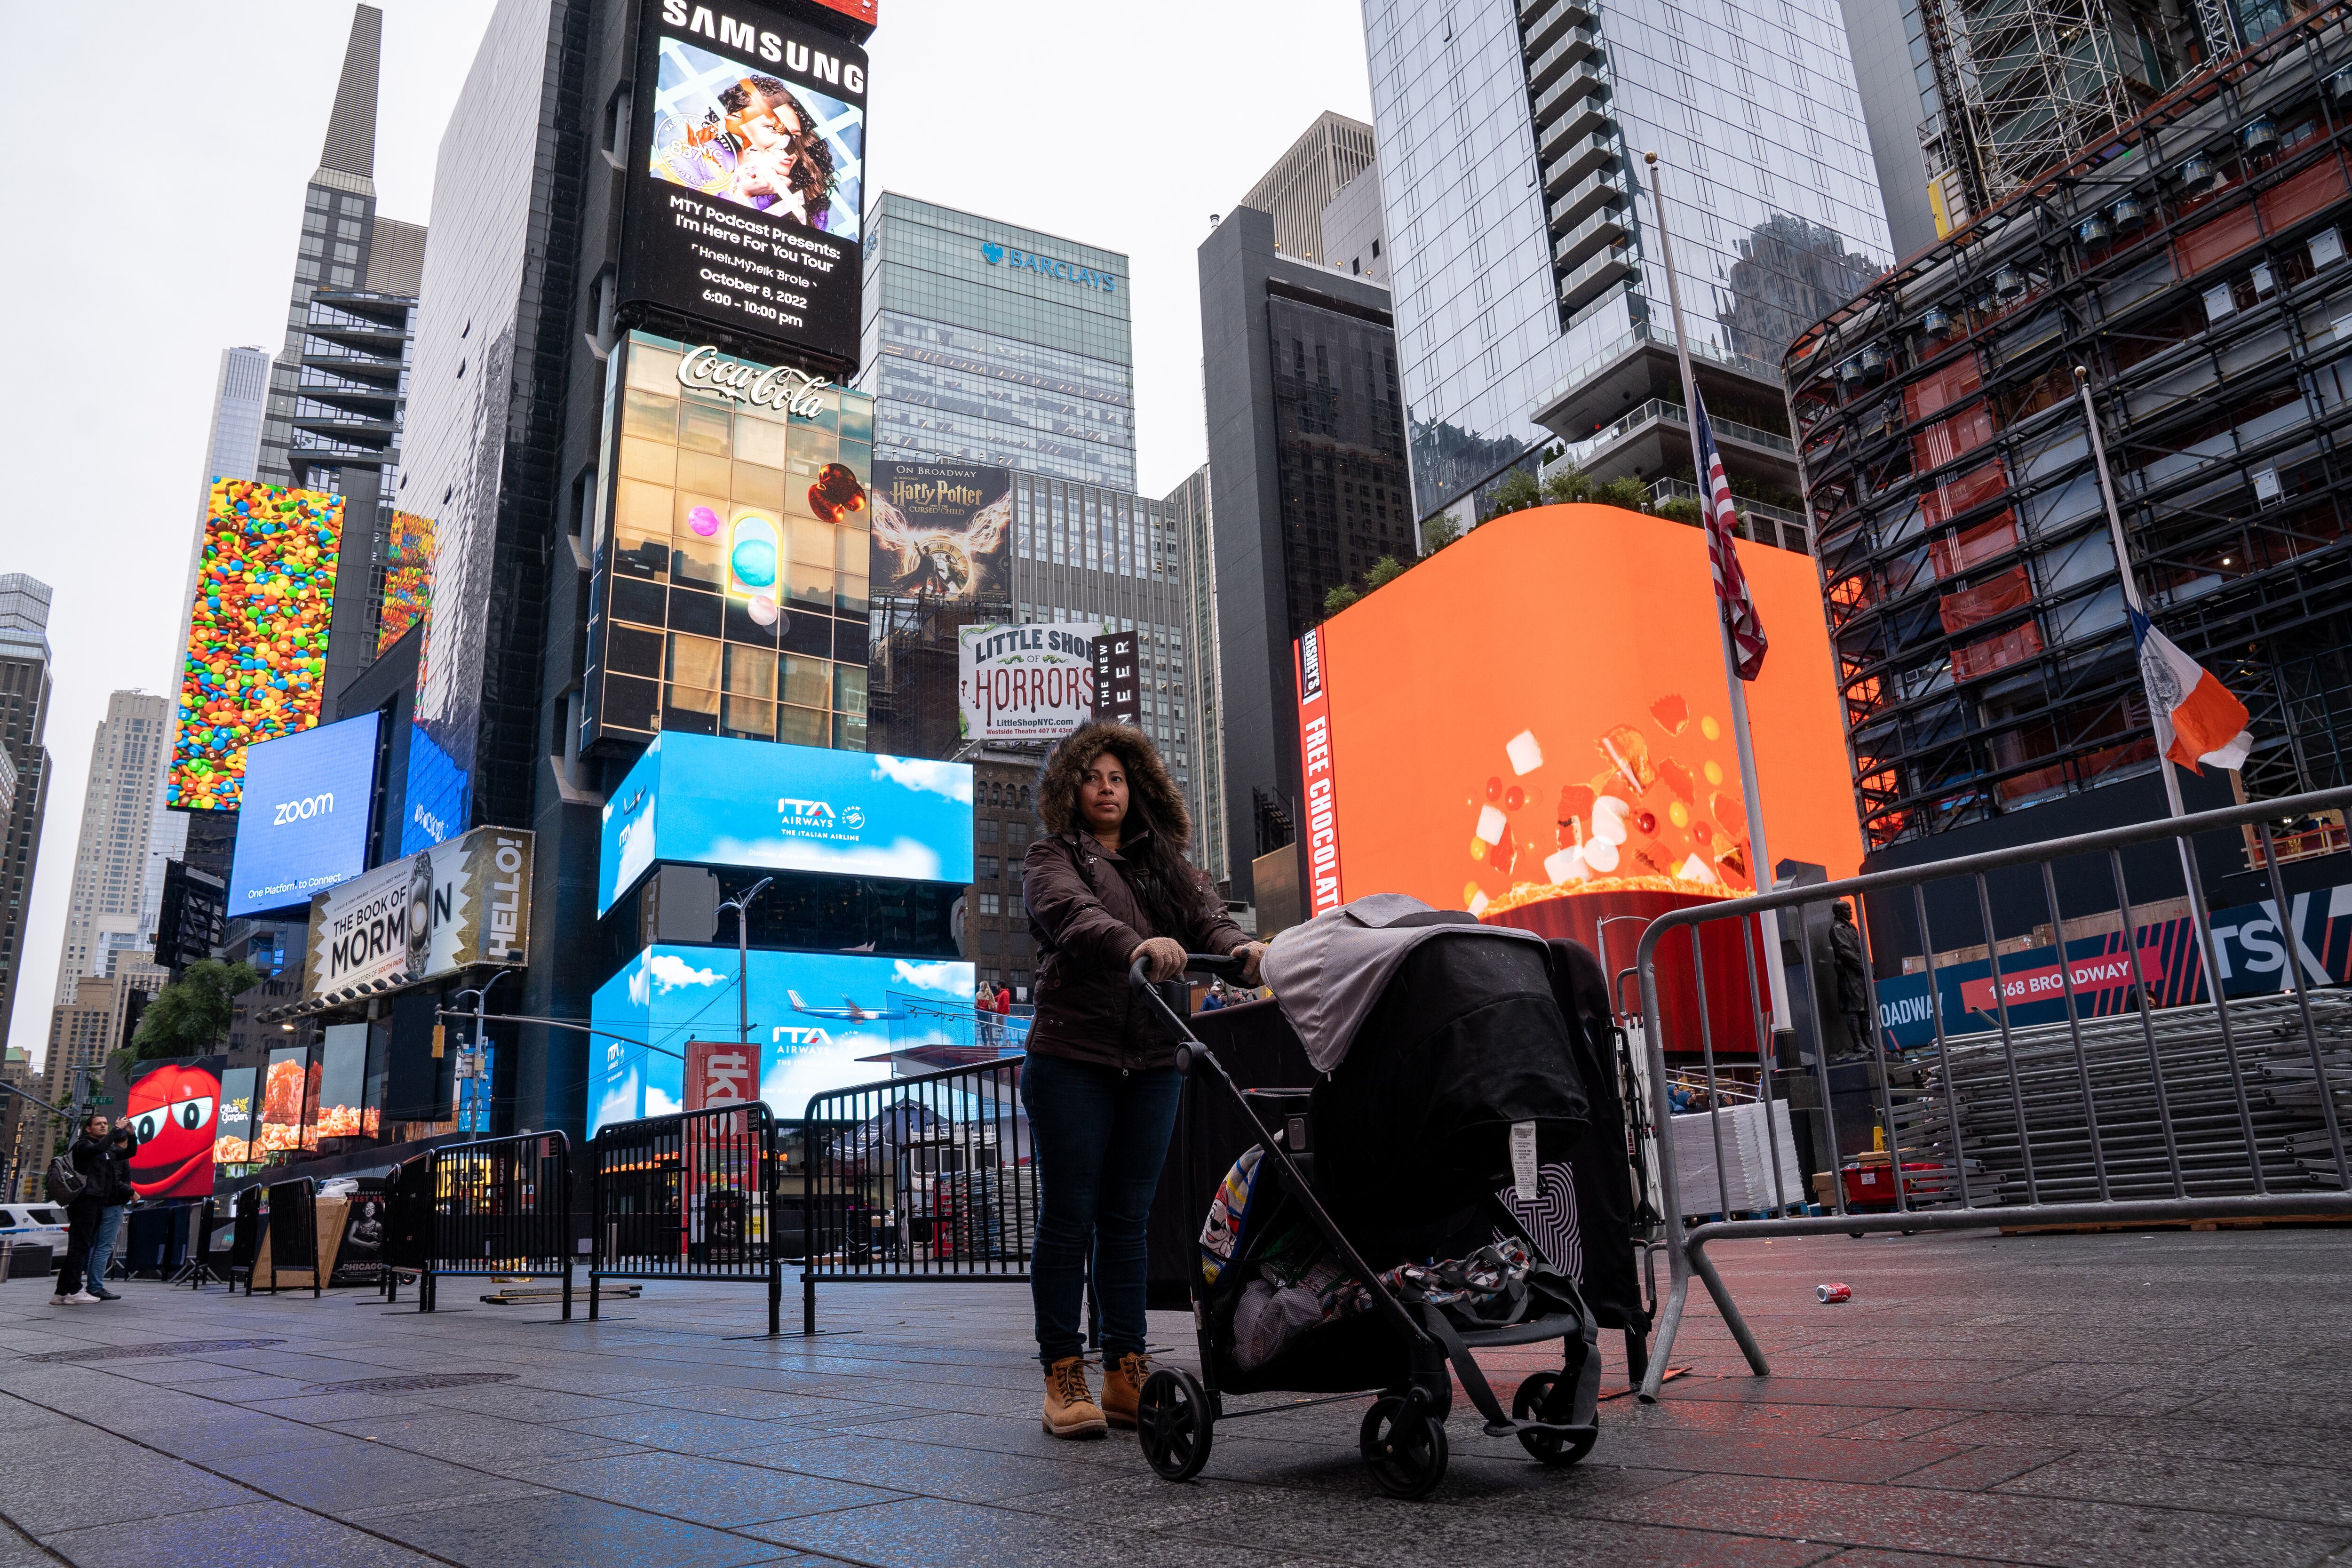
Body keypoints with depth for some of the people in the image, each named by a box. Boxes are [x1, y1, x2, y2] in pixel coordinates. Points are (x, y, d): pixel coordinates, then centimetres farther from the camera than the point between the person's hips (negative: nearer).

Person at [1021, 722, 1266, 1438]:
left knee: (1127, 1218, 8)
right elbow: (1070, 912, -17)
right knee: (1068, 1216, 0)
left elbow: (1205, 916, 2)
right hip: (1071, 1057, -4)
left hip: (1151, 1062, 4)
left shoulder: (1164, 862, 20)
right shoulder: (1053, 856, 5)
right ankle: (1064, 1376, 9)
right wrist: (1133, 945, -37)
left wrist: (1240, 947, -22)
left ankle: (1127, 1373, 14)